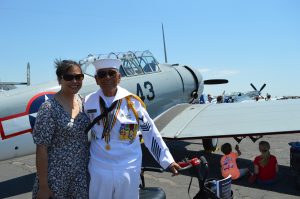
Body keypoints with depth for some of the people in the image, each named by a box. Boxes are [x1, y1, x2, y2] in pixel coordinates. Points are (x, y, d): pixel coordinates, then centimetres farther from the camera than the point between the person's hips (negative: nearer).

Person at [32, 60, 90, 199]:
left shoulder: (81, 101, 0)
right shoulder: (49, 108, -18)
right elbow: (41, 148, -15)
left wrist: (89, 165, 10)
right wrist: (43, 186, -13)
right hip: (56, 176, -5)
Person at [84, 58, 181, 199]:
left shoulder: (132, 102, -9)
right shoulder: (89, 102, -5)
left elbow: (150, 133, -3)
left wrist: (167, 160, -2)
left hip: (129, 169, -1)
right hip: (99, 169, 1)